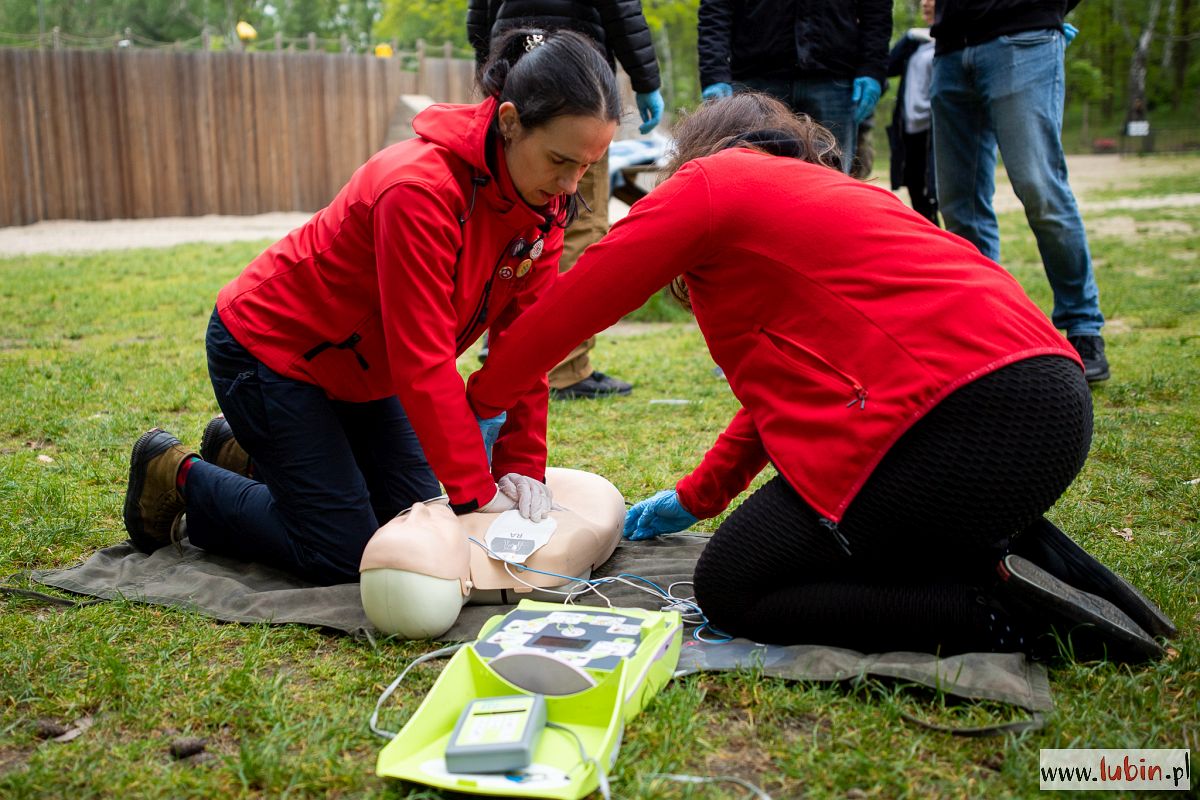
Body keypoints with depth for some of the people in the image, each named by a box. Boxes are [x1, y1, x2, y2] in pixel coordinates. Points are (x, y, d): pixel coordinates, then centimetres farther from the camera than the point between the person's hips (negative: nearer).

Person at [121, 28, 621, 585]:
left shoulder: (544, 203, -10)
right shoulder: (419, 188, -34)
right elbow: (424, 362, -33)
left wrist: (523, 466, -15)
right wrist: (477, 494, -28)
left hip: (359, 368, 8)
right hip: (267, 348, -8)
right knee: (343, 554, -7)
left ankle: (246, 452, 26)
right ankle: (179, 478, 14)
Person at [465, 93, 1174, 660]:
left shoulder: (709, 182, 6)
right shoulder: (823, 190, 31)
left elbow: (577, 301, 8)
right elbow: (795, 375, 33)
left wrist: (485, 401, 24)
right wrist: (695, 499, 37)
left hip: (962, 423, -9)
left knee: (730, 590, 3)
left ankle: (1002, 606, -8)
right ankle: (1017, 557, 8)